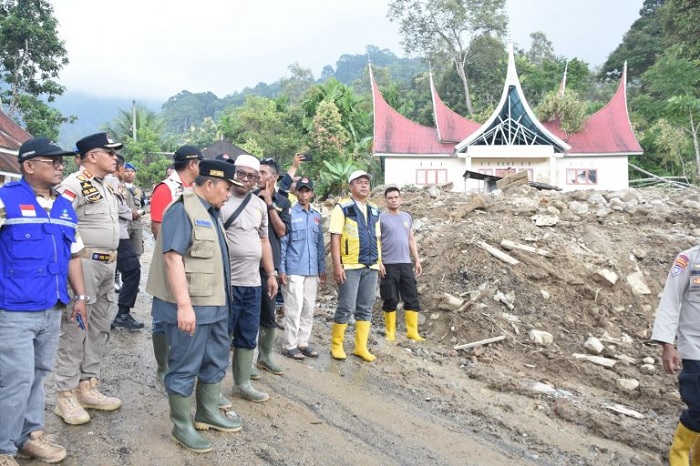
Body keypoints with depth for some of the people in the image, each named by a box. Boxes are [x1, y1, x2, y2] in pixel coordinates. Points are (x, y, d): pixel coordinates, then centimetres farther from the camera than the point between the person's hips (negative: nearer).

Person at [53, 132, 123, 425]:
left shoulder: (106, 187, 15)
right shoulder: (74, 184, -13)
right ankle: (66, 396, 9)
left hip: (107, 266, 9)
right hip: (83, 265, -9)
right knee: (74, 331, -2)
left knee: (99, 329, 14)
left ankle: (87, 387, 26)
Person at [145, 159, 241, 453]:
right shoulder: (182, 210, -15)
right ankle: (182, 426, 19)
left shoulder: (211, 213, 14)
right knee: (185, 368, 4)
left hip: (216, 304, 10)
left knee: (216, 362, 19)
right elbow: (173, 258, -23)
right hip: (191, 307, -10)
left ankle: (207, 413, 35)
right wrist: (184, 305, -27)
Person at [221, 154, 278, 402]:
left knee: (248, 337, 14)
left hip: (253, 283, 6)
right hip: (225, 282, -6)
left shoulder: (260, 205, 13)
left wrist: (271, 273, 14)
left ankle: (242, 383, 28)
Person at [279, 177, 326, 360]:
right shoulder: (289, 214, -5)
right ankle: (290, 345, 7)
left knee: (309, 309, 10)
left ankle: (303, 342, 20)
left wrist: (322, 269, 12)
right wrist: (281, 269, -10)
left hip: (312, 271, 6)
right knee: (294, 308, -3)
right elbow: (282, 243, -6)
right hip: (294, 270, -5)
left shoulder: (317, 216, 12)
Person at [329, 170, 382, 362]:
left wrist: (379, 261, 14)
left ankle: (361, 347, 17)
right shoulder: (342, 208, -4)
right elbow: (335, 238, -9)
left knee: (365, 308, 9)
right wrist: (337, 265, -15)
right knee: (346, 308, -3)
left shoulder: (374, 210, 14)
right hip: (350, 266, -6)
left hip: (371, 267, 6)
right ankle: (336, 345, 13)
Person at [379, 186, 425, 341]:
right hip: (389, 264, -5)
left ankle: (412, 331, 12)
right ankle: (390, 333, 12)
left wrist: (417, 260, 12)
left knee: (412, 298, 4)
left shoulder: (407, 217, 13)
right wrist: (378, 262, -13)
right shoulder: (381, 218, -3)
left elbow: (411, 240, 17)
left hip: (406, 263, 5)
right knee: (391, 300, 2)